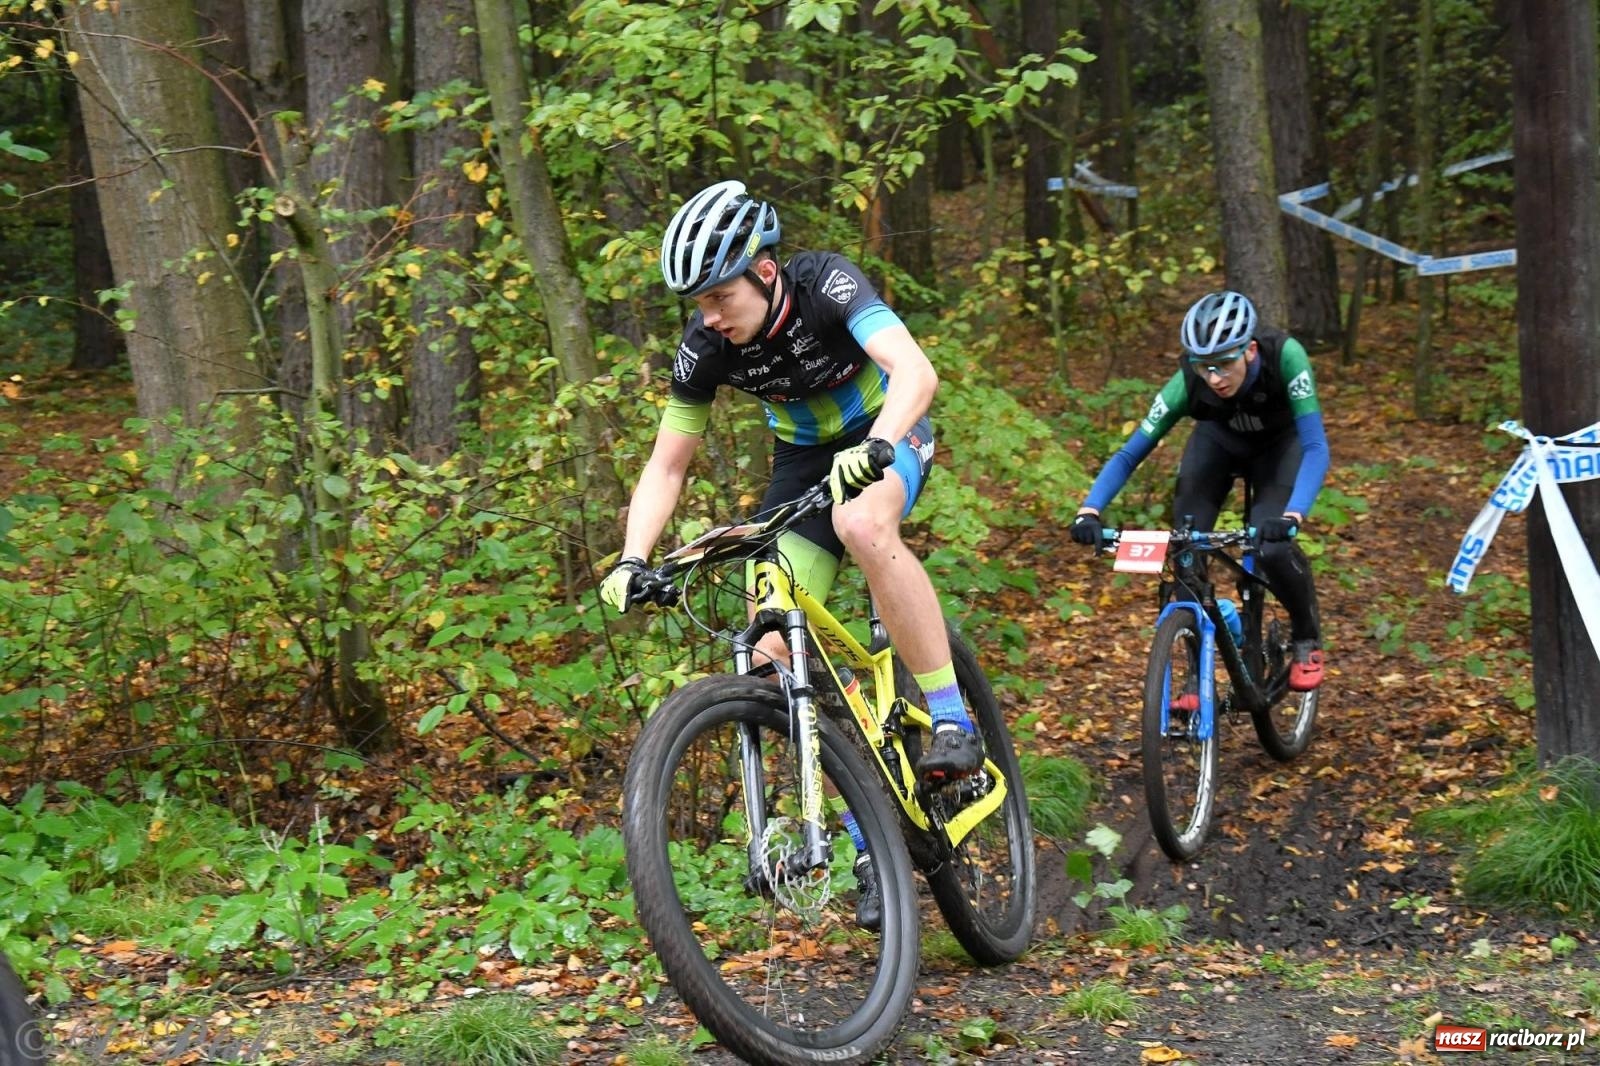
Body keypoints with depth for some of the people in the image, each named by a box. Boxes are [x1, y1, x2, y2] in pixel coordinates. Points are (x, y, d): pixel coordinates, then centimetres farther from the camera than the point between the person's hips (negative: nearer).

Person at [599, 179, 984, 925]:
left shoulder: (826, 284, -28)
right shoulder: (705, 346, -17)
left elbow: (915, 372, -42)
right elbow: (667, 465, -9)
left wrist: (871, 450, -60)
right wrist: (632, 561, -24)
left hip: (886, 435, -4)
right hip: (803, 459, 4)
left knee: (862, 524, -41)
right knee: (775, 651, -11)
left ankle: (952, 722, -29)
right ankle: (873, 845, 0)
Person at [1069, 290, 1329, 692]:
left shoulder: (1285, 356, -38)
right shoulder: (1188, 382, -32)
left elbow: (1315, 447, -41)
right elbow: (1129, 454, -28)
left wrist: (1292, 516, -57)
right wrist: (1089, 511, -44)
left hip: (1280, 444, -2)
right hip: (1219, 440, 2)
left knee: (1272, 545, -25)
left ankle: (1307, 639, 5)